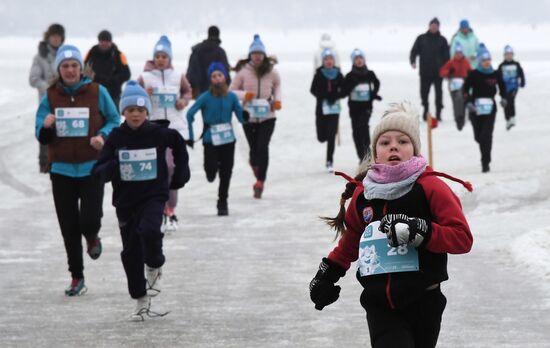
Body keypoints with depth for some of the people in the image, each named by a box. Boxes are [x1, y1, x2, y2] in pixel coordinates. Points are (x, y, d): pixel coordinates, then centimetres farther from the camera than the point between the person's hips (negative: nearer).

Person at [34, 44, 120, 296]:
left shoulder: (97, 92, -2)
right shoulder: (50, 96, 2)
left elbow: (114, 121, 5)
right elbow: (42, 136, 3)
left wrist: (103, 136, -14)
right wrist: (46, 127, -20)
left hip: (92, 167, -2)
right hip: (61, 169, 2)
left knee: (89, 220, -13)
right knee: (69, 226, 3)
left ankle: (92, 238, 25)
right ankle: (76, 277, 16)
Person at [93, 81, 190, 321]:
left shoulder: (159, 134, -5)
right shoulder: (116, 138, -4)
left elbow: (179, 145, 17)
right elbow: (99, 172, -5)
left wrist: (179, 176, 16)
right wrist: (113, 166, -26)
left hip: (154, 195, -2)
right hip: (125, 201, 2)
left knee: (149, 230, -30)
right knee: (131, 252, 6)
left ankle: (155, 267, 2)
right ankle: (141, 301, 21)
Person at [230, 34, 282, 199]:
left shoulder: (271, 71, -2)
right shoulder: (243, 72, -6)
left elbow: (277, 85, 18)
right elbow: (232, 91, 2)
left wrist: (277, 99, 3)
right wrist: (244, 94, -17)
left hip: (267, 116, 0)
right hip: (249, 116, 0)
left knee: (263, 147, -12)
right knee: (254, 148, 7)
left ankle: (260, 182, -4)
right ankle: (254, 162, 45)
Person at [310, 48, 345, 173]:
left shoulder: (338, 75, 2)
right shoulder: (319, 74, 0)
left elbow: (344, 91, 2)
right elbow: (313, 89, -8)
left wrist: (335, 96, -16)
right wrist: (326, 96, -20)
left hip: (334, 108, 0)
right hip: (321, 108, 0)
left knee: (331, 136, -7)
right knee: (322, 137, 0)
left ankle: (330, 161, 1)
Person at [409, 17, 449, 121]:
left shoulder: (442, 40, 7)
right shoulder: (421, 38, 7)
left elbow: (446, 55, 6)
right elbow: (414, 50, 6)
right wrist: (413, 61, -12)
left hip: (438, 72, -1)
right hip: (425, 71, 1)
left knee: (438, 92, -1)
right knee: (424, 92, 3)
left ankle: (438, 112, 4)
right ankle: (426, 109, 18)